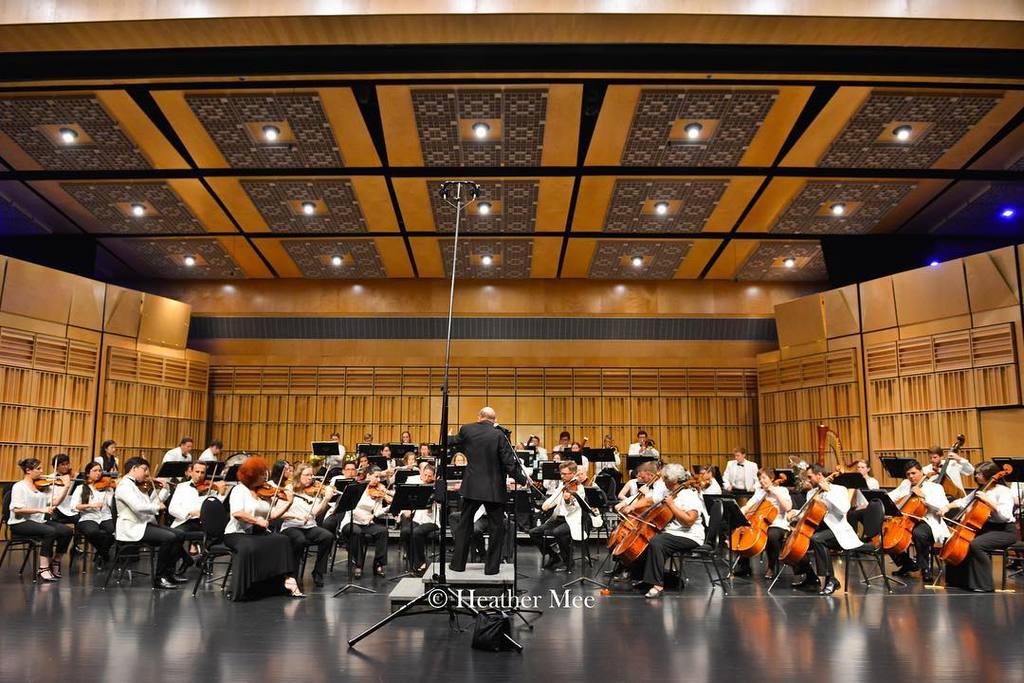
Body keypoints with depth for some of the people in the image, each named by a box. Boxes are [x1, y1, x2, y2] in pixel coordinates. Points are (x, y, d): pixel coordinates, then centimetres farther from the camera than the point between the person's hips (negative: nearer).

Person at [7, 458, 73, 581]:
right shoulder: (19, 487, -5)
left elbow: (55, 502, 2)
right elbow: (17, 509, -17)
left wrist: (66, 486, -7)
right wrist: (41, 510, -24)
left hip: (39, 521, 6)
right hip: (21, 523, -6)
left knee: (67, 531, -16)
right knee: (50, 531, -31)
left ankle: (56, 562, 5)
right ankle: (43, 569, -23)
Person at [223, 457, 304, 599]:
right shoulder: (239, 490, -6)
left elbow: (271, 515, 6)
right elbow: (237, 513, -23)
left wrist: (288, 503, -3)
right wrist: (257, 520, -22)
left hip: (259, 533, 6)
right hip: (238, 534, -6)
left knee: (283, 540, -18)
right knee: (249, 548, -37)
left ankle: (288, 579, -21)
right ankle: (239, 591, -22)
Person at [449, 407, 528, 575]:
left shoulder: (466, 430, -3)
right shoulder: (499, 435, -12)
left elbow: (455, 443, 17)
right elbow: (509, 462, -13)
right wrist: (522, 480, -3)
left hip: (471, 486, 3)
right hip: (494, 488, -3)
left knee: (464, 524, 15)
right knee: (497, 527, 10)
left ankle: (458, 563, 20)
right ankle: (492, 566, 11)